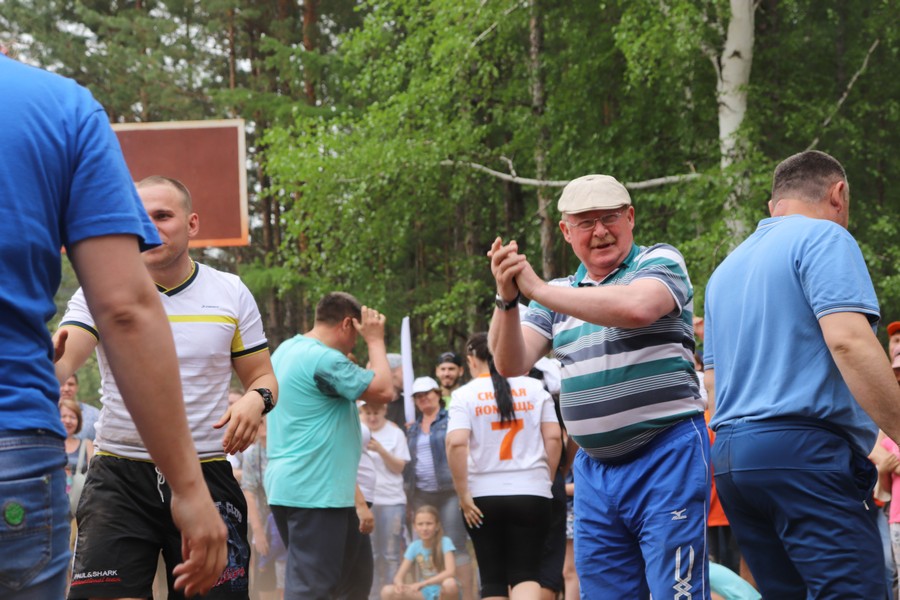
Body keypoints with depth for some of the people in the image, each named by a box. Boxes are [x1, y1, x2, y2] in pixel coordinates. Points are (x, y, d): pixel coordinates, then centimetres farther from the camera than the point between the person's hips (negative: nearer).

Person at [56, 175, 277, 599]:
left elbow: (263, 376, 13)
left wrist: (256, 399, -12)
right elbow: (61, 362, -14)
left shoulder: (231, 293, 6)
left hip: (208, 476, 1)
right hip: (119, 476, -1)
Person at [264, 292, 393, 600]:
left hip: (286, 488, 10)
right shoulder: (326, 360, -17)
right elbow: (383, 391, -17)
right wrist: (375, 341, -6)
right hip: (317, 491, -10)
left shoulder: (286, 350, 13)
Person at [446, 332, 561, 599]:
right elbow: (554, 437, 1)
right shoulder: (534, 388, 5)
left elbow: (456, 443, -13)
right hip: (531, 492, 1)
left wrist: (463, 495, -9)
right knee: (526, 572, 0)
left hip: (483, 494, 0)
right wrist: (548, 479, 11)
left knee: (492, 577, 9)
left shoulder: (465, 394, -1)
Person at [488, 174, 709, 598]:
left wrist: (537, 289, -19)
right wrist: (506, 300, -13)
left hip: (665, 455, -6)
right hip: (595, 467, 6)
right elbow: (512, 363, 6)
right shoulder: (562, 295, 15)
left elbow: (636, 307, -24)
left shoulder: (659, 262, -1)